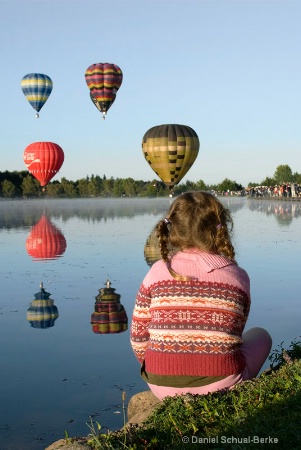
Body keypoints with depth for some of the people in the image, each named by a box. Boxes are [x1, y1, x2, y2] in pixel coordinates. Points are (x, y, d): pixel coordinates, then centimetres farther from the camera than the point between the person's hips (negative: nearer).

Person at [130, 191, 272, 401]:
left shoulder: (157, 271, -3)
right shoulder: (238, 276, -3)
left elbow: (138, 338, 0)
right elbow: (233, 333, 8)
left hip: (162, 385, 3)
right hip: (221, 384, -3)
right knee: (261, 335, 27)